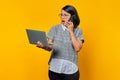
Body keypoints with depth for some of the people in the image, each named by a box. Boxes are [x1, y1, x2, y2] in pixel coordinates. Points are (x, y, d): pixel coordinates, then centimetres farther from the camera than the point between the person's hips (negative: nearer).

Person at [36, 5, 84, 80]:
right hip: (55, 68, 1)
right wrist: (43, 46, -22)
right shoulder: (55, 28, 3)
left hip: (70, 69, -1)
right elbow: (49, 47, 0)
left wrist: (71, 31, -10)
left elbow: (77, 48, -12)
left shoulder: (78, 31, 1)